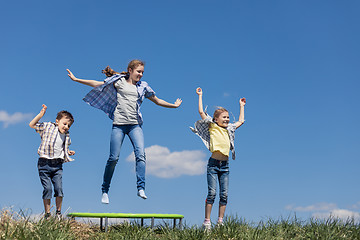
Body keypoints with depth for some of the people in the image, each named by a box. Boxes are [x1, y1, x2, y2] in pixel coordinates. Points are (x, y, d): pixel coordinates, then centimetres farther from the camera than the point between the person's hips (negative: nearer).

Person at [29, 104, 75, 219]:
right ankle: (47, 214, 5)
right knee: (47, 189, -6)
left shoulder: (66, 136, 12)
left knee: (59, 188, -5)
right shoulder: (48, 127, -1)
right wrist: (41, 114, -13)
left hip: (57, 165, 4)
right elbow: (32, 125, -2)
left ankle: (58, 213, 9)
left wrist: (69, 153, 8)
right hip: (44, 163, -3)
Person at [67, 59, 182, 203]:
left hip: (135, 125, 2)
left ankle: (141, 188, -19)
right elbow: (97, 84, 9)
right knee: (113, 158, -5)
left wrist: (174, 105, 33)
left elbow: (157, 101, 28)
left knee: (140, 154, -17)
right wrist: (76, 79, 6)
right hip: (119, 124, -2)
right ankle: (105, 190, 10)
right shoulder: (119, 81, 9)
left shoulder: (143, 86, 17)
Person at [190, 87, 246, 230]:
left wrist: (241, 106, 36)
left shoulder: (229, 130, 16)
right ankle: (207, 221, -3)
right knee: (212, 193, -9)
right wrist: (200, 96, 6)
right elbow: (201, 112, 0)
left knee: (224, 194, 1)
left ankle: (220, 221, 8)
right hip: (213, 164, -5)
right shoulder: (212, 127, 3)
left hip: (225, 165, 5)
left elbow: (241, 121, 31)